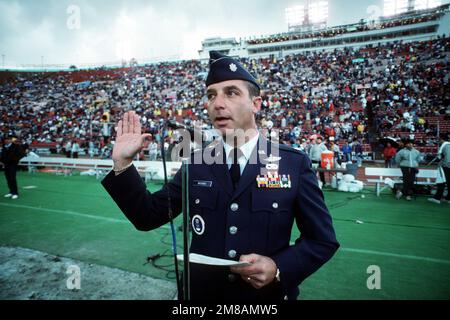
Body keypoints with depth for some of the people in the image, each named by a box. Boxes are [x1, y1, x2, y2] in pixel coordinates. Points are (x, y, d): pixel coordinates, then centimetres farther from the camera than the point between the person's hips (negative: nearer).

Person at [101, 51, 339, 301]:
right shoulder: (196, 164, -5)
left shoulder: (295, 163, -11)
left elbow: (323, 239, -6)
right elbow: (148, 217, -2)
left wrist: (280, 268, -21)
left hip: (268, 296, -1)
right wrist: (123, 163, -13)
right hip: (202, 292, 2)